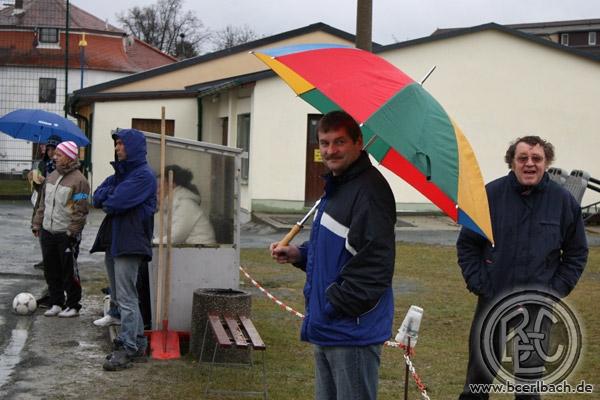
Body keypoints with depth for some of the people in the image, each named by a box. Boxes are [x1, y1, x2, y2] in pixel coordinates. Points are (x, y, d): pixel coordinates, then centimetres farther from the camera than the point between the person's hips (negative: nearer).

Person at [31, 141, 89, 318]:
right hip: (48, 232, 7)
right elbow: (43, 203, 19)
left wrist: (73, 231, -17)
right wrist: (37, 223, 15)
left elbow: (80, 210, -14)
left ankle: (73, 305, 11)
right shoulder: (51, 176, 12)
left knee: (69, 271, 0)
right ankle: (56, 303, 21)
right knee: (51, 270, 11)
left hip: (67, 235, -7)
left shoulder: (79, 180, -11)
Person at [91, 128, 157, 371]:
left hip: (130, 243, -10)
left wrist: (106, 201, 1)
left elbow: (116, 203, -19)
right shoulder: (120, 173, 18)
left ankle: (128, 349, -5)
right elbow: (98, 197, 8)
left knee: (126, 298, -8)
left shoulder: (143, 176, -11)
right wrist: (111, 195, -10)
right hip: (113, 240, 10)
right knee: (120, 296, 14)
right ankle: (138, 343, 22)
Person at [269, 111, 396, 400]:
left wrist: (339, 304, -21)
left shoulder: (370, 189, -17)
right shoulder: (334, 187, 15)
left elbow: (375, 259, -24)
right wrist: (299, 254, 10)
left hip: (353, 330, -10)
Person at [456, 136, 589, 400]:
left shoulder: (563, 200, -4)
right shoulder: (491, 194, -7)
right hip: (491, 300, 0)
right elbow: (466, 244, 2)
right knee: (479, 372, 9)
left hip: (538, 308, 1)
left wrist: (556, 290, -3)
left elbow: (577, 252, 5)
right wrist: (477, 284, -6)